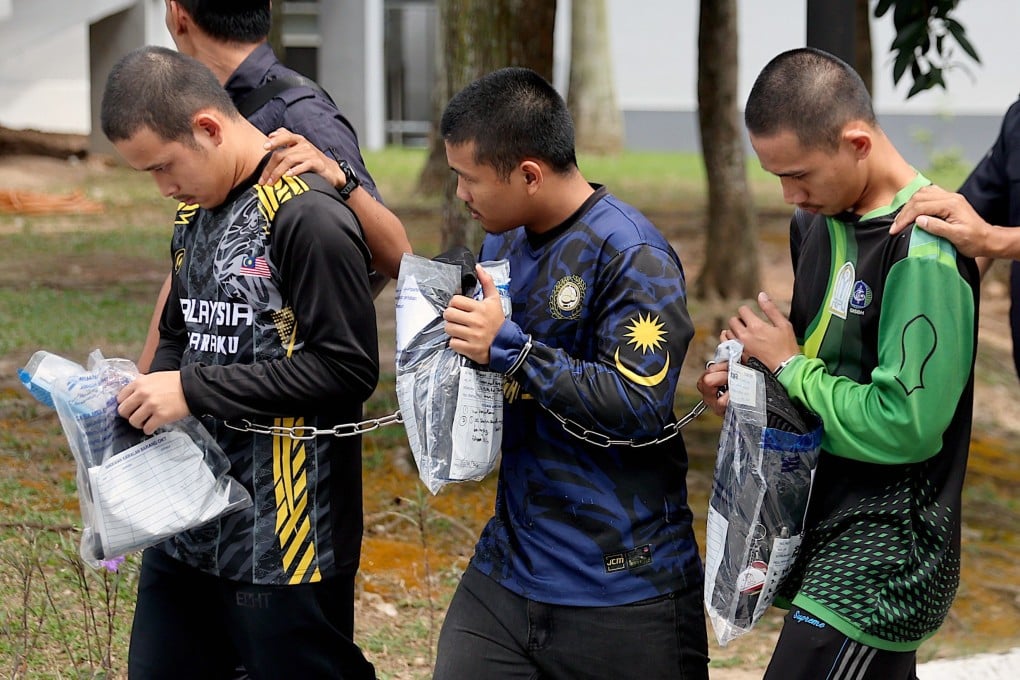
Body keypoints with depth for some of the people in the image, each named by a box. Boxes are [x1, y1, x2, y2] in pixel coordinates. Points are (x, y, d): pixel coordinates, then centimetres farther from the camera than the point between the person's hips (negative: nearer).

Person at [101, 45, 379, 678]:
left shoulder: (308, 215, -16)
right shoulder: (195, 213, 12)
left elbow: (348, 367, -20)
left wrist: (195, 390, -19)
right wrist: (151, 389, 0)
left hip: (283, 537, -9)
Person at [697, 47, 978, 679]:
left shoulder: (924, 254, -21)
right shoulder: (822, 219, 7)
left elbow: (905, 426, -23)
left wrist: (788, 365, -12)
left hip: (882, 554, -9)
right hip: (826, 531, 9)